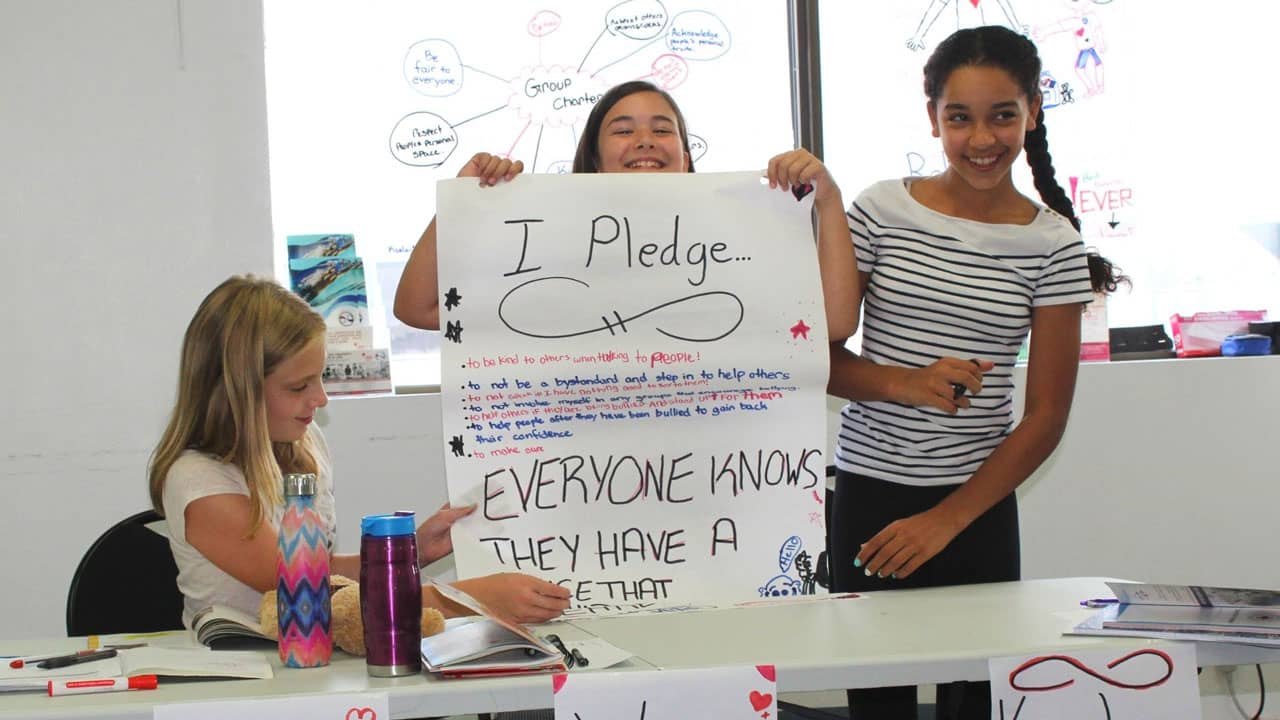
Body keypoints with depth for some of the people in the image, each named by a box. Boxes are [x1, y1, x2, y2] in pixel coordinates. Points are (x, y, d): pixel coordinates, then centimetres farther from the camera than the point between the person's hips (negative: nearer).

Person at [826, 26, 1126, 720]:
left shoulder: (1053, 243, 0)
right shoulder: (880, 211, -1)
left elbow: (1046, 416, -1)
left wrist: (947, 519, -8)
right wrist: (904, 384, -17)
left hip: (978, 506, 0)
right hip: (868, 492, 0)